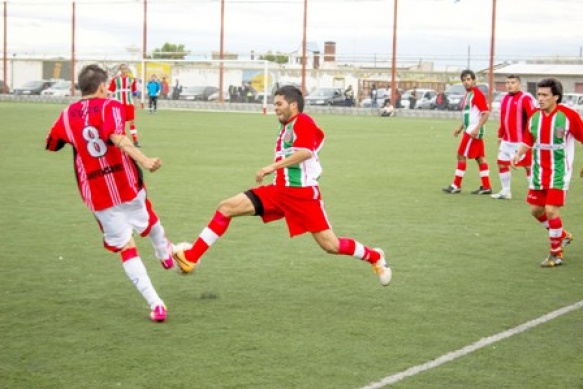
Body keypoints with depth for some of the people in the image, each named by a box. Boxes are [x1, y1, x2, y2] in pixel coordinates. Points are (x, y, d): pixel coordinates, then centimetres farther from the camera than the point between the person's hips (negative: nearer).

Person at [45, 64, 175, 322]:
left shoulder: (67, 115, 5)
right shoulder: (110, 107, -8)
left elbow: (51, 144, 22)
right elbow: (118, 138, -27)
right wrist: (144, 161, -39)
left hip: (97, 196, 2)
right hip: (127, 186, -2)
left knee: (125, 247, 5)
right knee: (150, 222, 29)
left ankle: (155, 304, -4)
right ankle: (165, 254, 57)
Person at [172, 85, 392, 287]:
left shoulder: (302, 122, -9)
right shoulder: (285, 128, 17)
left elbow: (306, 152, -25)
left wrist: (272, 167, -24)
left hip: (303, 194, -8)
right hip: (279, 191, 8)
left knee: (331, 246, -7)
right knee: (226, 208, -5)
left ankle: (375, 257, 21)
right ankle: (191, 258, -6)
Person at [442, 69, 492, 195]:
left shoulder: (478, 94, -13)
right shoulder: (467, 95, 15)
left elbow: (486, 113, -18)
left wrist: (476, 129, -24)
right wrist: (460, 128, 18)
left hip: (474, 130, -9)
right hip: (469, 130, 9)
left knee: (461, 156, -7)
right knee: (480, 157, 8)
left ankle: (456, 185, -1)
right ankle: (486, 187, 10)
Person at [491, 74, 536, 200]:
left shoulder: (525, 98, -12)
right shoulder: (505, 99, 13)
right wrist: (500, 135, 23)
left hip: (521, 141, -8)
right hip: (506, 140, 8)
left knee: (528, 166, -2)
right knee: (502, 164, 10)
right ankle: (506, 191, 22)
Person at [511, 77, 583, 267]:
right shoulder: (535, 116, 1)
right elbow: (528, 140, 11)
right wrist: (519, 154, -8)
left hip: (559, 172, -6)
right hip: (539, 171, 6)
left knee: (551, 210, -13)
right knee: (536, 210, 9)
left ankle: (556, 254, 4)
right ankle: (562, 235, 35)